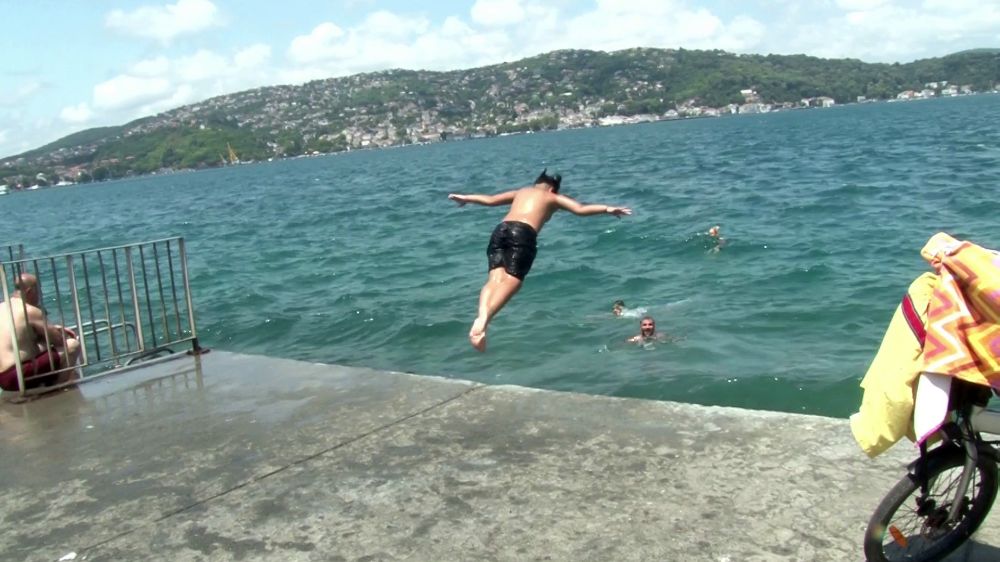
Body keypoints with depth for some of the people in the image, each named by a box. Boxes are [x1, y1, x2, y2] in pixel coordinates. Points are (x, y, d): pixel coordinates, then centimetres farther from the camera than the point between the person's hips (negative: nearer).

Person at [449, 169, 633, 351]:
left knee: (495, 278, -9)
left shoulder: (521, 192, 35)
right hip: (523, 234, -4)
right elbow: (581, 209, 10)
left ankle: (481, 315, -38)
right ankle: (484, 319, -37)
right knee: (511, 281, -13)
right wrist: (608, 209, 12)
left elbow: (490, 199, 40)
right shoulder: (553, 197, 24)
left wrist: (464, 198, 55)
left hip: (500, 230, 4)